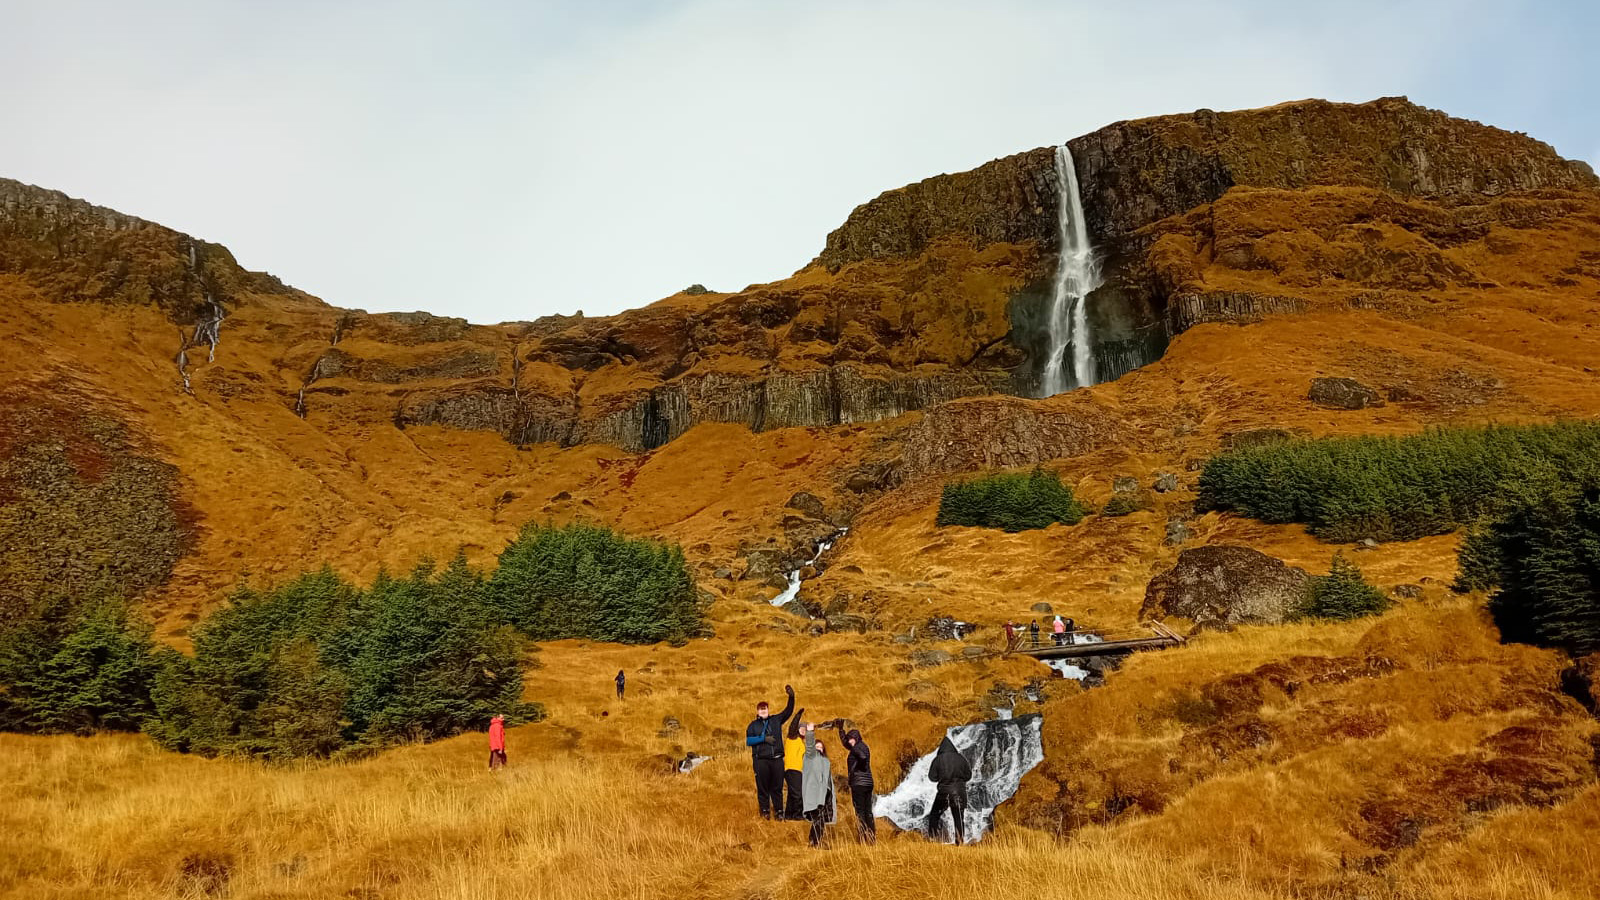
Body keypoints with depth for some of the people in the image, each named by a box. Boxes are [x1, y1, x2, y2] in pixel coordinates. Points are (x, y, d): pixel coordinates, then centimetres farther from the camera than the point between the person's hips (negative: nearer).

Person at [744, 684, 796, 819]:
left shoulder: (776, 720, 15)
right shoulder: (753, 724, 11)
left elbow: (788, 711, 10)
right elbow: (748, 741, 1)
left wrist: (791, 697, -4)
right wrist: (763, 739, -9)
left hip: (777, 760, 1)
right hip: (761, 760, -1)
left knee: (777, 787, 3)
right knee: (762, 787, 1)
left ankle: (779, 811, 8)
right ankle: (765, 810, 10)